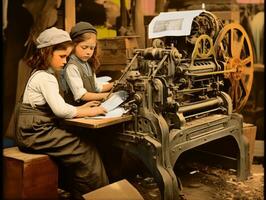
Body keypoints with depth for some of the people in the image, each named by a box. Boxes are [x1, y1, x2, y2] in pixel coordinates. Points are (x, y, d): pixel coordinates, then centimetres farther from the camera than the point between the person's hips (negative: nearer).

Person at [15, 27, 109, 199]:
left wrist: (80, 108, 4)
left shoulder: (42, 74, 16)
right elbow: (60, 110, -25)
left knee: (84, 145, 2)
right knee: (87, 152, -10)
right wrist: (87, 112, -15)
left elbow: (54, 106, 13)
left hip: (36, 130, 9)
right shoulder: (46, 78, -16)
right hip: (37, 133, -9)